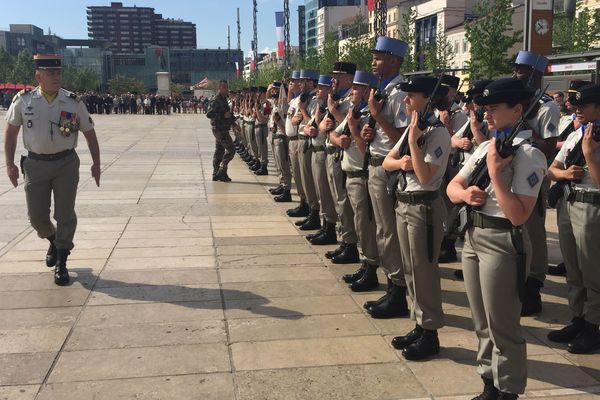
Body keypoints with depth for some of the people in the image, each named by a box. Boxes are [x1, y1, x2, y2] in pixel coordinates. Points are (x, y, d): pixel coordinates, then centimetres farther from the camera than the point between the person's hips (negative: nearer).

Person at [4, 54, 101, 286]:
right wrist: (9, 164, 5)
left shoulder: (74, 103, -3)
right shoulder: (23, 101, -2)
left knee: (65, 214, 1)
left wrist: (96, 164, 5)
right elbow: (11, 132, 8)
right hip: (35, 164, 1)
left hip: (66, 164, -1)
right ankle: (52, 240, 37)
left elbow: (89, 133, 7)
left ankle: (61, 263, 14)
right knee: (36, 215, 4)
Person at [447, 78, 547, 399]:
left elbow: (518, 215, -22)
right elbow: (452, 186, 13)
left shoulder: (529, 155, -14)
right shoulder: (485, 147, 10)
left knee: (502, 327, 4)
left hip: (503, 243, -8)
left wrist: (495, 173, -21)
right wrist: (465, 194, -9)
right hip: (473, 236, 8)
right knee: (482, 323, 18)